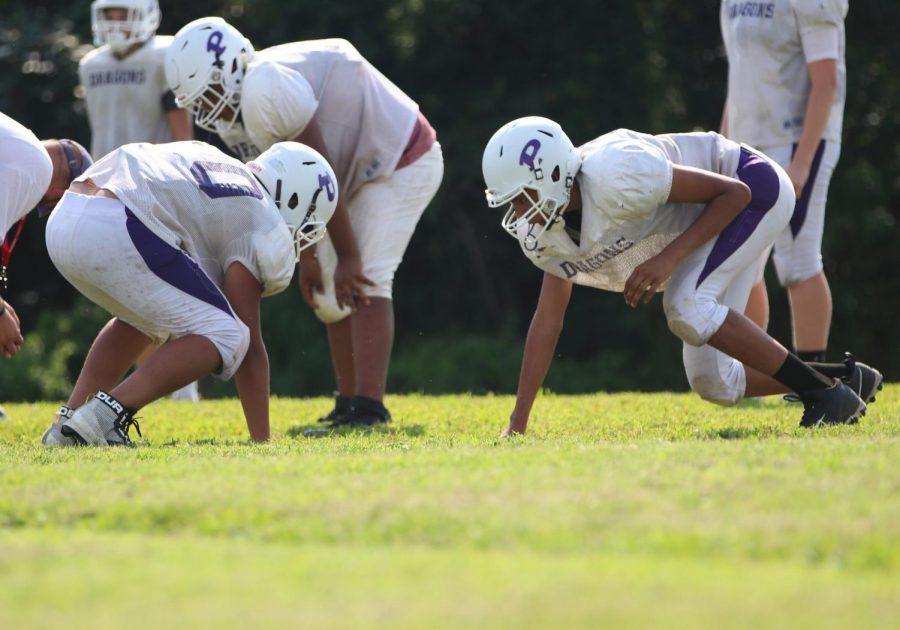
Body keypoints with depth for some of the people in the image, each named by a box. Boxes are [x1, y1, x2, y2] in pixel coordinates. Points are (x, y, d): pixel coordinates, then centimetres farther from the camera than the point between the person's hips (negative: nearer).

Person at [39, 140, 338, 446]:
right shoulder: (263, 229, 8)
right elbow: (251, 348, 7)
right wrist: (261, 440, 13)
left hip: (60, 223, 9)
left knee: (145, 316, 33)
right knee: (223, 338, 0)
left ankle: (67, 426, 23)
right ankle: (103, 417, -12)